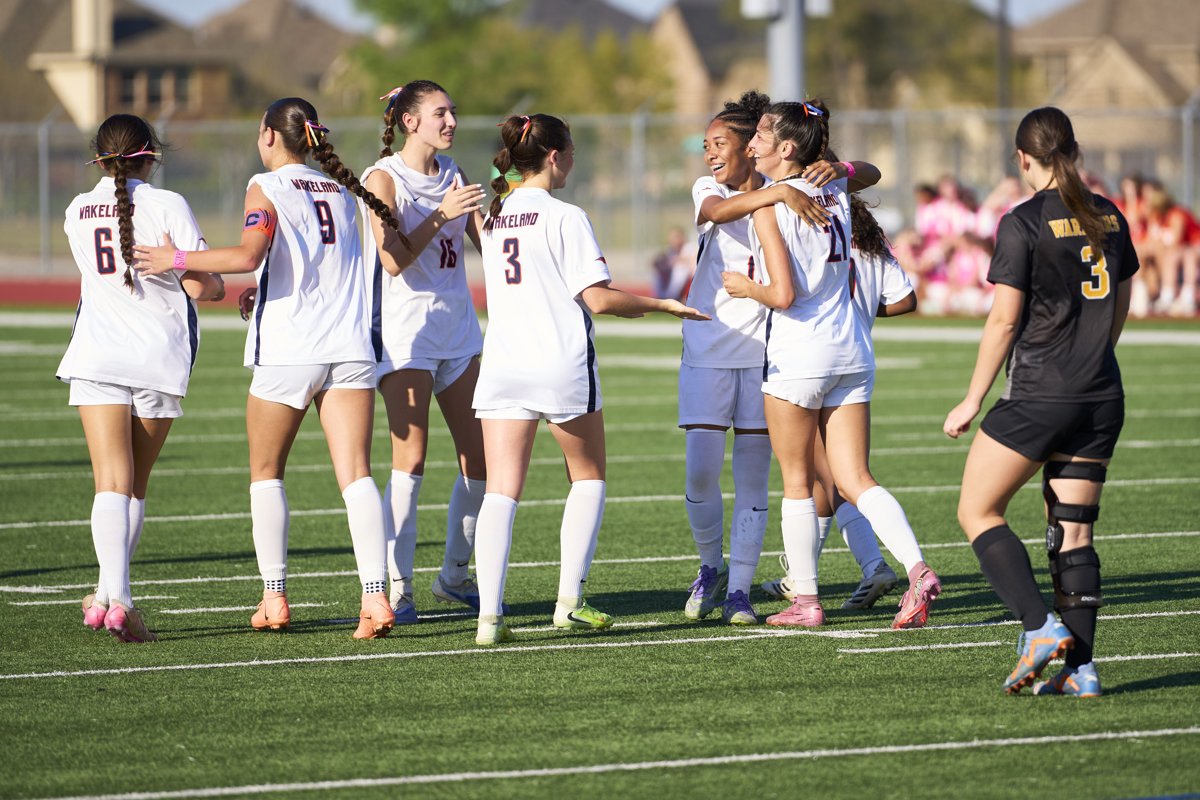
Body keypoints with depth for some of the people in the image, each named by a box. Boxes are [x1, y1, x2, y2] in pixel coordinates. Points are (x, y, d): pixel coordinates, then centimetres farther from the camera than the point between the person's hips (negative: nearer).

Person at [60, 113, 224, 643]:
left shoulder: (78, 212, 9)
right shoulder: (167, 205, -5)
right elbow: (200, 286, -8)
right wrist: (219, 286, 14)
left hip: (97, 356, 1)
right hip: (160, 358, -1)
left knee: (113, 483, -8)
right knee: (135, 484, 14)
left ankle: (115, 599, -26)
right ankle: (110, 594, 18)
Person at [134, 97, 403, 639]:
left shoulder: (267, 188, -3)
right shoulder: (341, 189, 16)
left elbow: (248, 255, -19)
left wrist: (177, 259, -9)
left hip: (287, 351, -4)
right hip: (349, 347, 4)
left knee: (266, 472, 13)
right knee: (356, 475, -5)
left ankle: (274, 597, 9)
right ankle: (375, 595, -19)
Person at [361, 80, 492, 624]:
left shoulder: (451, 174, 13)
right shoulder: (384, 178, -6)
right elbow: (394, 260, -17)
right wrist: (441, 215, -25)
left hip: (458, 325, 7)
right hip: (406, 329, -7)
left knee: (479, 456, 4)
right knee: (410, 461, -12)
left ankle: (454, 576, 19)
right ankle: (395, 588, -8)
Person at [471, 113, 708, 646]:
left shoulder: (493, 218, 12)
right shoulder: (565, 218, -8)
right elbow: (597, 299, -12)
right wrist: (661, 305, -1)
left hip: (502, 364, 4)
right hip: (562, 364, -4)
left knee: (500, 491, -1)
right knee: (588, 478, 17)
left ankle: (489, 616, -14)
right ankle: (569, 602, 11)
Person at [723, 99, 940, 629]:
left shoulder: (769, 207, -12)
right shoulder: (836, 191, 7)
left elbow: (783, 294, -17)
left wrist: (745, 287, 0)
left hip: (797, 356, -6)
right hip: (851, 350, 6)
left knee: (796, 481, 8)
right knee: (854, 480, 3)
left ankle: (805, 599, 11)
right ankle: (918, 571, -17)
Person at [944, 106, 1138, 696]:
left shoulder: (1023, 224, -11)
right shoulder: (1109, 218, 8)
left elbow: (1004, 321, -11)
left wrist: (972, 402, -3)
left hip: (1038, 396, -6)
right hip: (1102, 397, 6)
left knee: (977, 512, 6)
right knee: (1074, 532, 9)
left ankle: (1039, 627, -9)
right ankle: (1080, 667, 2)